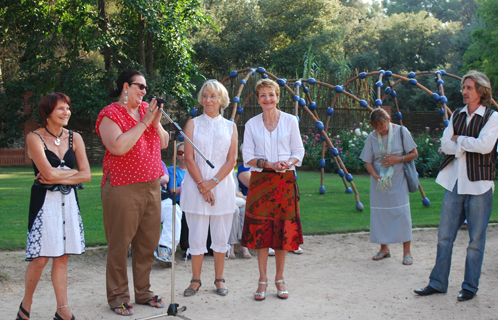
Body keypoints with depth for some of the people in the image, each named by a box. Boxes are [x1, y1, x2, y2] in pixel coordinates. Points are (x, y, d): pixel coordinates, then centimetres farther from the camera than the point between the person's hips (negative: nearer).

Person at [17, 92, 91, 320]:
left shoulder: (74, 138, 8)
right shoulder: (34, 138, -4)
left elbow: (87, 175, 0)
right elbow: (49, 173, -15)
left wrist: (57, 177, -9)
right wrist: (73, 172, -2)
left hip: (68, 201, 4)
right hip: (44, 201, -4)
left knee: (62, 257, 5)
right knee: (40, 258, -7)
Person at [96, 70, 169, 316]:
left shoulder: (147, 109, 15)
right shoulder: (110, 114, -5)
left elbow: (164, 143, 14)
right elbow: (118, 147, -20)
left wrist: (157, 123, -4)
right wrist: (144, 122, -16)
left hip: (151, 187, 7)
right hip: (123, 189, -6)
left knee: (148, 243, 10)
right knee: (120, 245, -2)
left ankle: (143, 292, 22)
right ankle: (117, 297, 9)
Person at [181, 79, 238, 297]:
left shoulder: (230, 126, 9)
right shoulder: (193, 124, 7)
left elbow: (231, 160, 2)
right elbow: (189, 158, -1)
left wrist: (212, 182, -10)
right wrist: (202, 185, -10)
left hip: (222, 186, 1)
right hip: (196, 185, -1)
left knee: (221, 236, 5)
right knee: (197, 235, 1)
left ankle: (219, 279, 17)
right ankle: (196, 280, 13)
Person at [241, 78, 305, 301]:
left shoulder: (290, 121, 5)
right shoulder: (251, 124, 6)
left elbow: (299, 152, 6)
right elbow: (247, 156, 3)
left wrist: (288, 162, -15)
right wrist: (268, 164, -13)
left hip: (284, 181, 0)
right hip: (260, 181, 0)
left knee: (283, 230, 2)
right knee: (260, 230, 0)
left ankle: (280, 279, 16)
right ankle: (262, 280, 12)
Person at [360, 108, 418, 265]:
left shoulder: (401, 132, -6)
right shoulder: (372, 137, -2)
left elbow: (414, 153, -1)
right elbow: (368, 162, 1)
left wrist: (397, 159, -16)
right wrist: (375, 175, -18)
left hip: (398, 180, -2)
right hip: (379, 182, 2)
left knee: (402, 212, -6)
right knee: (379, 214, 3)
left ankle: (407, 252, 1)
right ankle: (384, 249, 19)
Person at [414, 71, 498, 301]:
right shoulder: (457, 115, 12)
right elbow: (445, 145, 3)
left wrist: (459, 140, -5)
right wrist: (469, 145, -10)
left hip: (479, 184, -4)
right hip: (454, 183, 5)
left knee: (476, 239, 4)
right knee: (444, 236, 6)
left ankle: (470, 287, 15)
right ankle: (438, 283, 15)